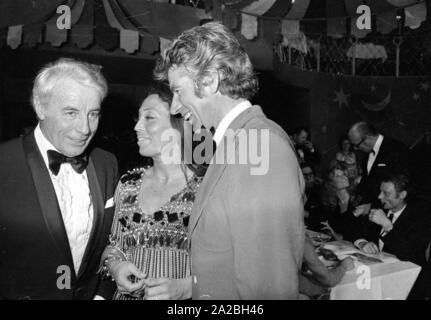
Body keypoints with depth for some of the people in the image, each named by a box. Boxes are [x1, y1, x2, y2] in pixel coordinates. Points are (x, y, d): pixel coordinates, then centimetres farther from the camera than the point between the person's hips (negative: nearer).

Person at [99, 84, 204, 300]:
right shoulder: (127, 184, -1)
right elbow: (113, 244, 10)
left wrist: (184, 287, -23)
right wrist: (115, 265, -9)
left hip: (186, 299, -4)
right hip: (127, 294, 4)